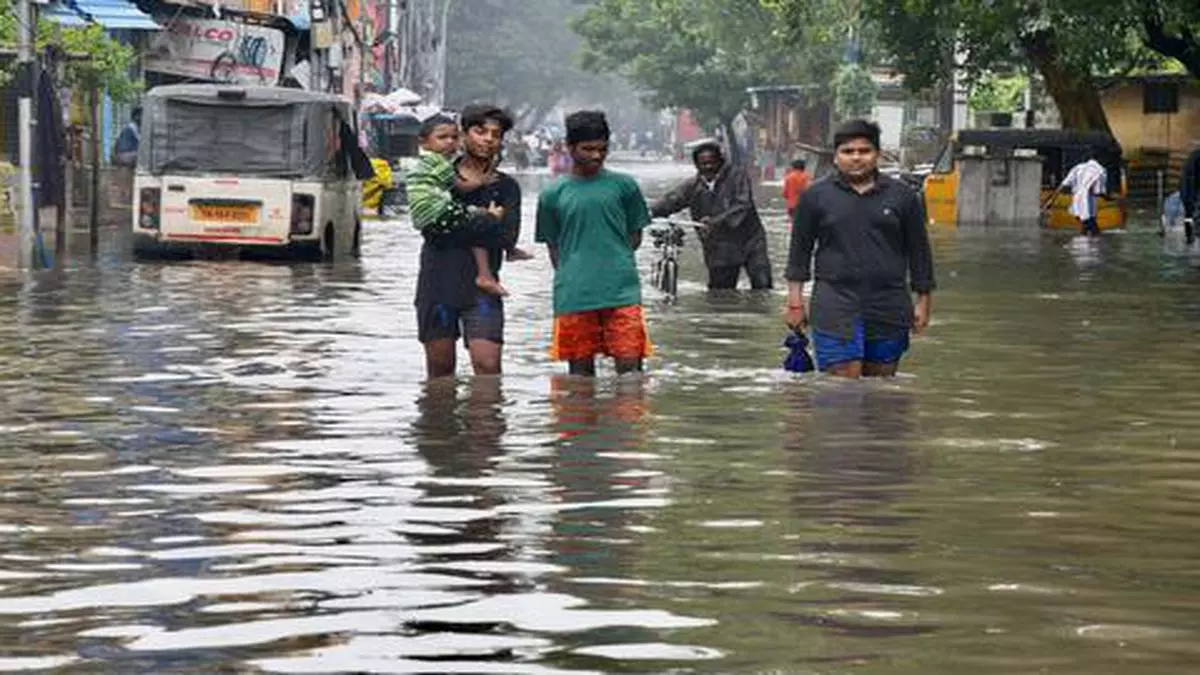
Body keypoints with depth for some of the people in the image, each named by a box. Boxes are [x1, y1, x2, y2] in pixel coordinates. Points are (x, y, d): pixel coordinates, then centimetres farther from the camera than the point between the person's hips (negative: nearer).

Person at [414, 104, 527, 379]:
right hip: (437, 285, 0)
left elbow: (508, 237, -8)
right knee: (440, 367, 6)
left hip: (482, 288, 0)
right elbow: (428, 225, -8)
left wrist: (453, 225, -11)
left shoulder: (505, 186, 7)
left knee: (488, 366, -12)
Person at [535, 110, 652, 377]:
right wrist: (571, 275, 2)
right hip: (574, 296, 1)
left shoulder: (623, 186, 7)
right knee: (580, 369, 6)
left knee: (630, 364, -8)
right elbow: (553, 248, 13)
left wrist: (613, 263, 5)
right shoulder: (553, 195, 7)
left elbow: (635, 236, 14)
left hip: (621, 292, -1)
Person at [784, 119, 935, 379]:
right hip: (835, 307, -2)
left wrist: (924, 301, 10)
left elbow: (918, 251, 12)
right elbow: (800, 251, 7)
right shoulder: (816, 196, 4)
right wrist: (795, 302, 2)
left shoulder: (902, 196, 7)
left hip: (889, 308, 2)